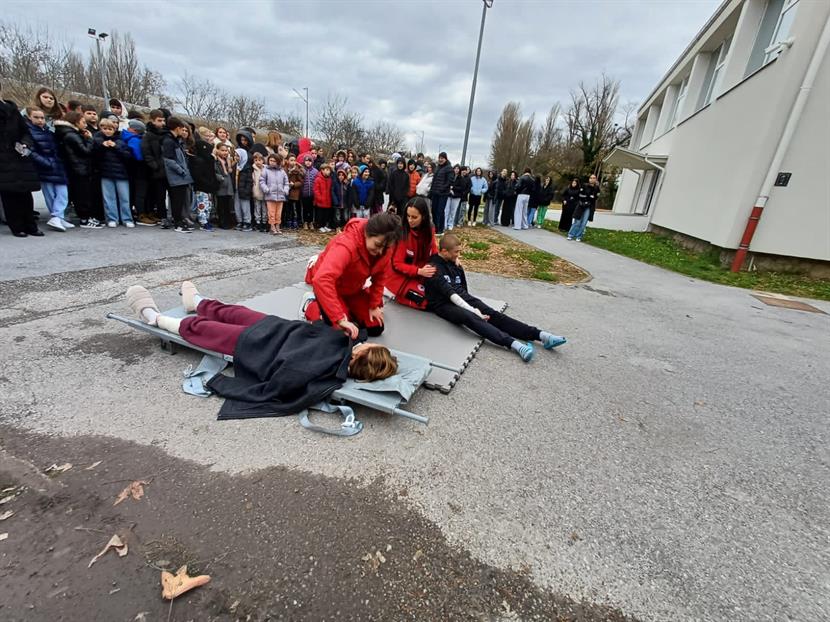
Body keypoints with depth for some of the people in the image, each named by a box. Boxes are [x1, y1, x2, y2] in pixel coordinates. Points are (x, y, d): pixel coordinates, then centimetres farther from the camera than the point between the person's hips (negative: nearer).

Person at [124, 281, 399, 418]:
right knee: (233, 311, 28)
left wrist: (219, 383, -22)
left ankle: (153, 317, 46)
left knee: (199, 327, 13)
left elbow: (268, 393, -30)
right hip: (283, 328, 6)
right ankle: (196, 302, 63)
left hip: (255, 345, -6)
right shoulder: (348, 345, -24)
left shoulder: (315, 374, -40)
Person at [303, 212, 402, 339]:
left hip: (353, 288, 6)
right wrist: (340, 319, -52)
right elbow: (322, 280, -51)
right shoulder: (346, 245, -39)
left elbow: (380, 276, -2)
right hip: (330, 286, -6)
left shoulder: (383, 247, -19)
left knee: (376, 328, 1)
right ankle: (311, 305, 7)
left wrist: (374, 305, -6)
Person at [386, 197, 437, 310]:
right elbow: (397, 264, -19)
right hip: (401, 276, -7)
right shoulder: (402, 233, -22)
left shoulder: (429, 230, -4)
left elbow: (433, 252, 8)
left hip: (420, 275, 7)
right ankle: (396, 294, 3)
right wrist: (419, 271, -32)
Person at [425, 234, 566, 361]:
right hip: (443, 304, -7)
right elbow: (450, 294, -22)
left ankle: (541, 335, -28)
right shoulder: (433, 268, -14)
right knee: (471, 318, -36)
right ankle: (514, 344, -52)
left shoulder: (453, 261, 10)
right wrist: (474, 310, -25)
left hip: (461, 297, 7)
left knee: (492, 314, -15)